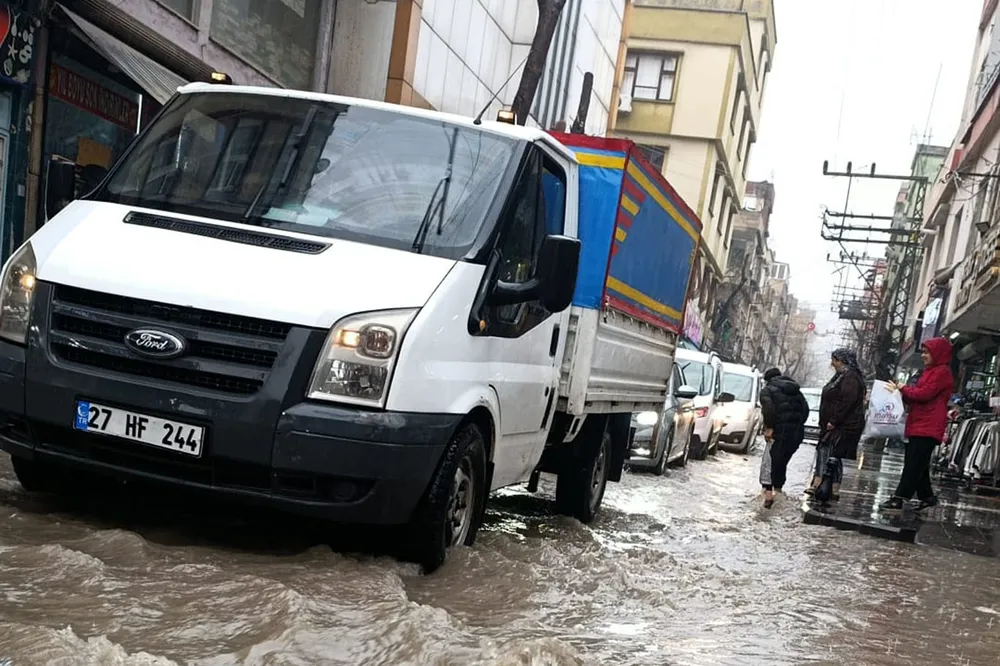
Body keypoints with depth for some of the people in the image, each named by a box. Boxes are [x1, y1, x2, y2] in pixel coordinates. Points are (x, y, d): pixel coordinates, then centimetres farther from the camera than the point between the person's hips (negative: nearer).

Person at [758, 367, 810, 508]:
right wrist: (798, 425, 12)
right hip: (798, 432, 6)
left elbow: (768, 408, -17)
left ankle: (768, 493, -12)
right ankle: (778, 490, 25)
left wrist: (769, 428, -12)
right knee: (781, 463, 19)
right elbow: (806, 409, 13)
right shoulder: (795, 390, 22)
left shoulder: (767, 390, 2)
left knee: (769, 462, -1)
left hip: (781, 431, -6)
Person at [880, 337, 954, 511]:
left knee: (914, 463, -11)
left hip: (928, 427, -10)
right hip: (919, 425, 10)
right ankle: (927, 496, 19)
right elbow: (918, 395, 21)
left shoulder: (942, 372, -8)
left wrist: (903, 389, -5)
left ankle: (900, 498, -14)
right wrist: (902, 392, 4)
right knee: (918, 464, 11)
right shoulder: (930, 371, 23)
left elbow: (924, 394, -17)